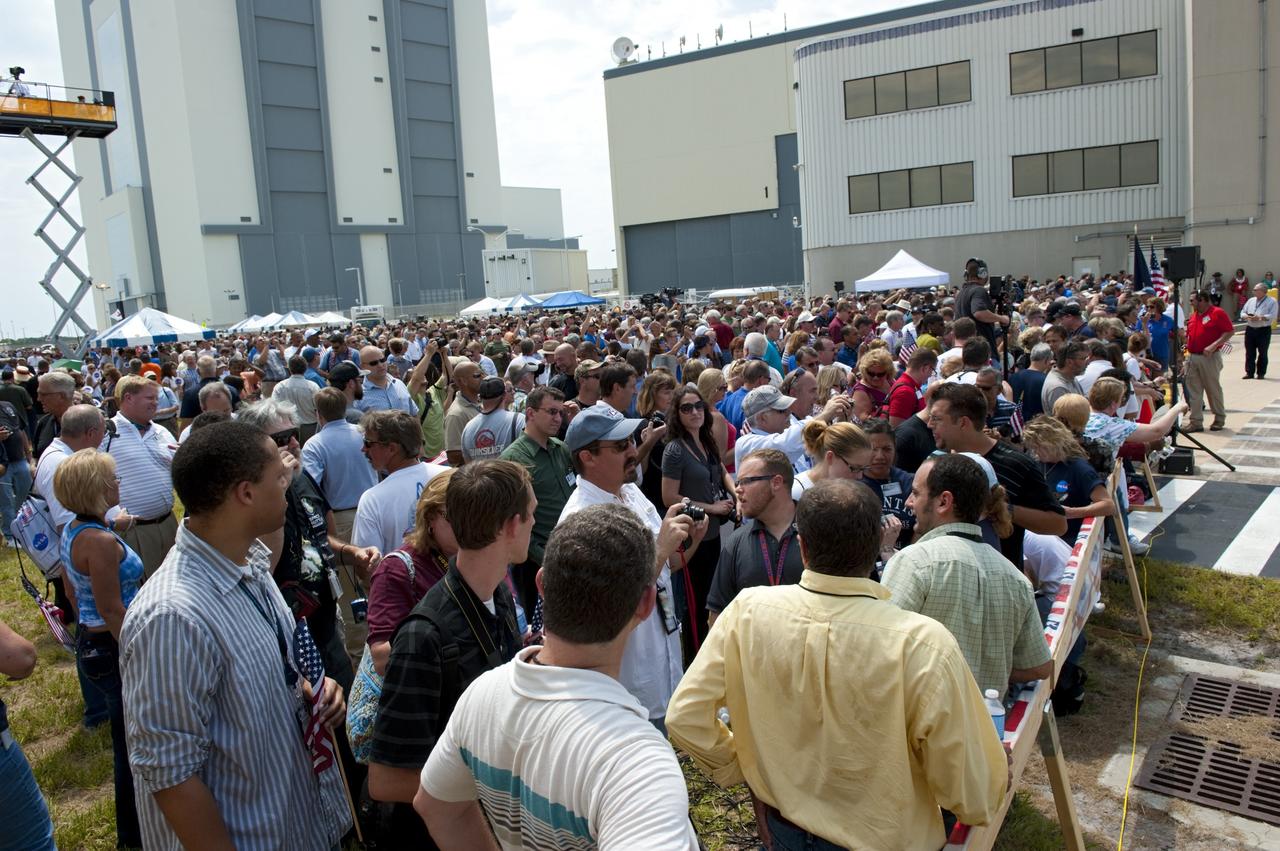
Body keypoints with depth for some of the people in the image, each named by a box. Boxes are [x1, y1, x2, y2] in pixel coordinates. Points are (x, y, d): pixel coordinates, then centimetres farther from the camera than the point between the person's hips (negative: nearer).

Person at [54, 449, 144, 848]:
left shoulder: (72, 530, 3)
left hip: (89, 641, 10)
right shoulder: (101, 541, -27)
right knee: (132, 743, 6)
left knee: (126, 737, 24)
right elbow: (112, 610, -25)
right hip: (113, 649, -10)